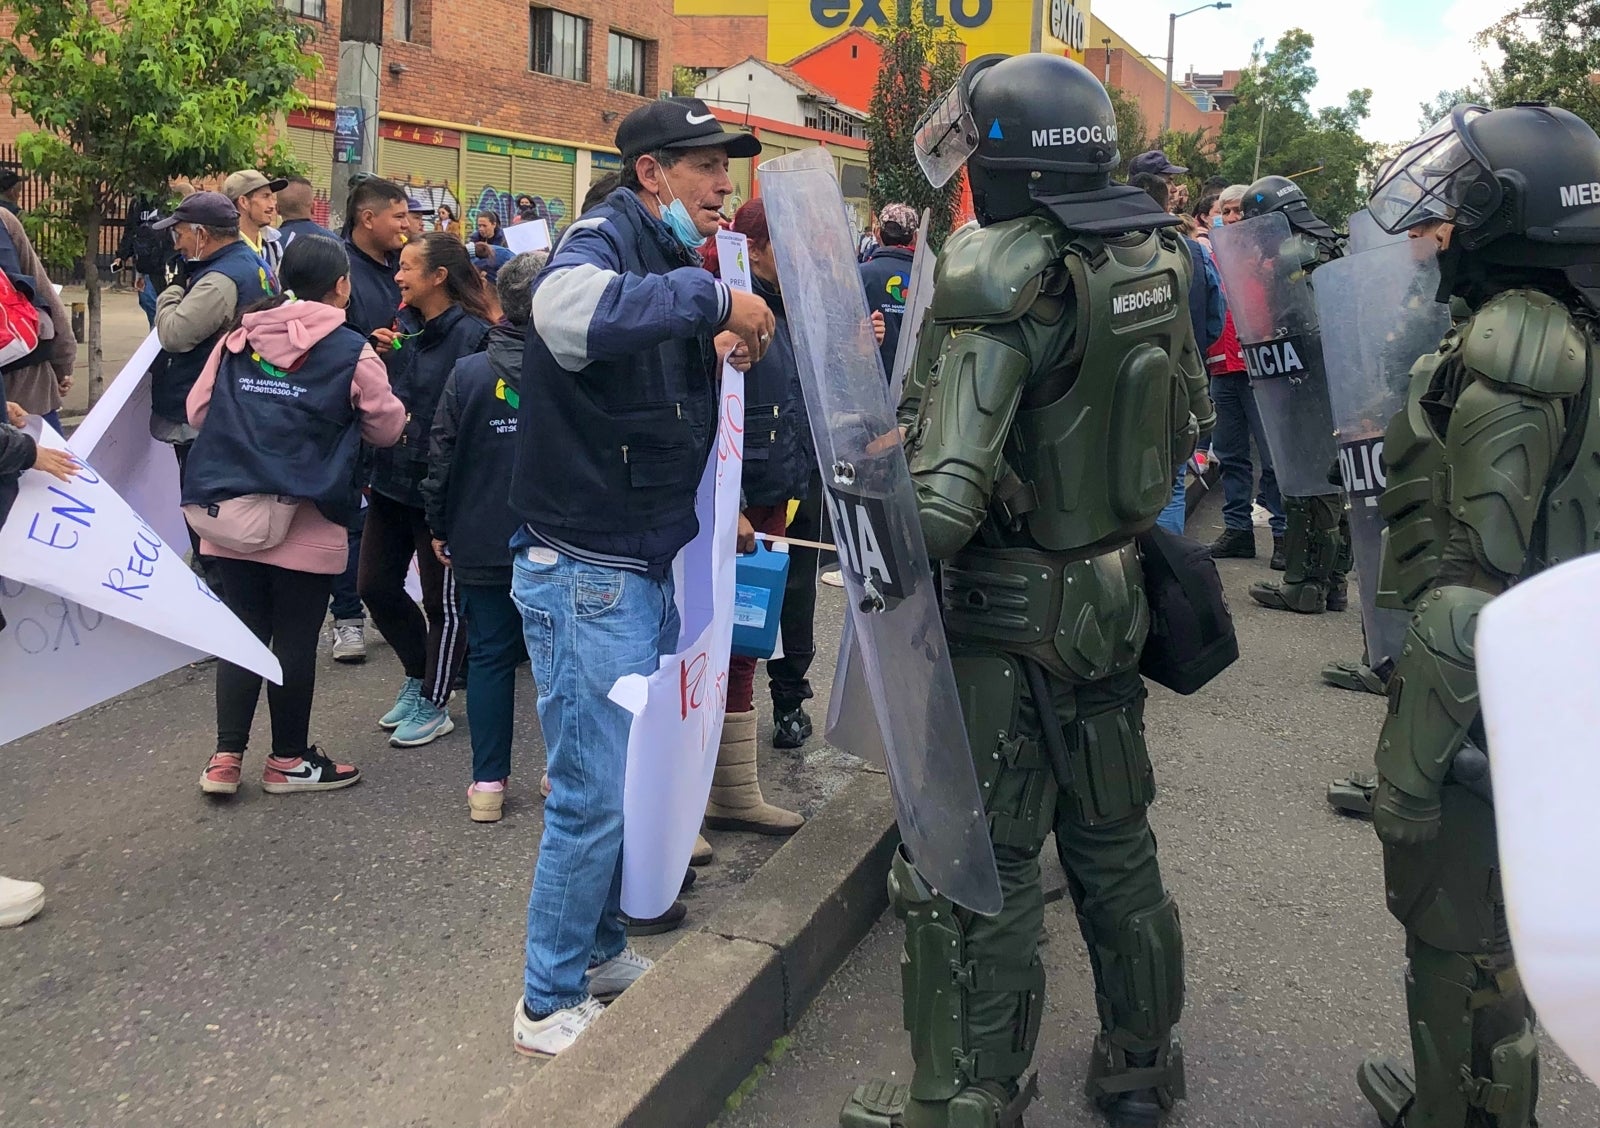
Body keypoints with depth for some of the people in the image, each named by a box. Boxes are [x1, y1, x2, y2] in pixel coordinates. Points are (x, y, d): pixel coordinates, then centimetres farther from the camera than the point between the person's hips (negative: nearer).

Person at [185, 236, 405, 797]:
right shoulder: (351, 352, -8)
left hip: (228, 512, 4)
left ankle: (226, 758, 16)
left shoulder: (237, 339, 4)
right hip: (306, 521, -4)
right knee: (295, 641, 8)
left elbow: (198, 411, 9)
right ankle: (288, 760, 22)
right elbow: (387, 428, 2)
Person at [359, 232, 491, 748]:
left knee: (443, 601, 7)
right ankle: (420, 677, 35)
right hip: (391, 479, 8)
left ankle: (432, 706, 23)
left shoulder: (471, 334, -15)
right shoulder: (403, 324, 7)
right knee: (376, 585, 14)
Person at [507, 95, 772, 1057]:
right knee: (595, 795, -1)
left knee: (641, 773, 20)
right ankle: (550, 1004, 18)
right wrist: (710, 297, -34)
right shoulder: (606, 238, -14)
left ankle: (602, 949, 39)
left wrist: (720, 357, 8)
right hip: (588, 572, -9)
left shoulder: (674, 264, 14)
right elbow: (569, 312, -42)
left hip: (650, 566, 9)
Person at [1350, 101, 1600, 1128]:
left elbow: (1477, 580, -26)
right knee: (1488, 927, 24)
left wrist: (1409, 763, -21)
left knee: (1457, 940, 8)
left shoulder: (1511, 339, -21)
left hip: (1482, 702, -10)